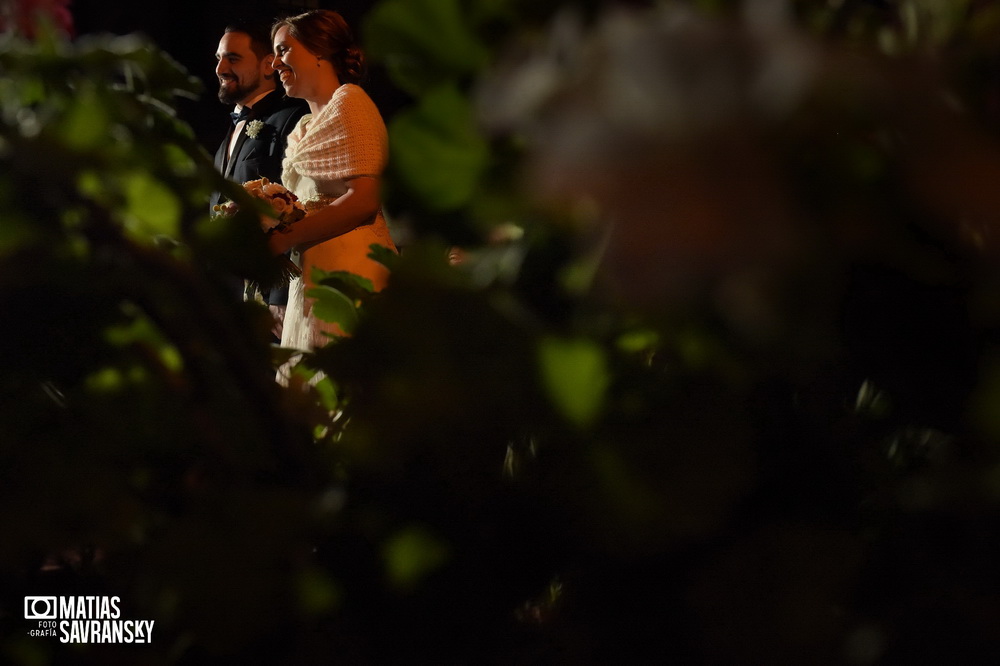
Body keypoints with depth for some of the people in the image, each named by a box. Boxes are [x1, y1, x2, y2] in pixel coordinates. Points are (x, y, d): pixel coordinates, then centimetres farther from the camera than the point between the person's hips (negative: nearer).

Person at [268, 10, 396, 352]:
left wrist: (281, 239, -17)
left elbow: (363, 201, -15)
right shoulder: (303, 128, 23)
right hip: (307, 280, 8)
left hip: (344, 269, -8)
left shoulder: (349, 101, -4)